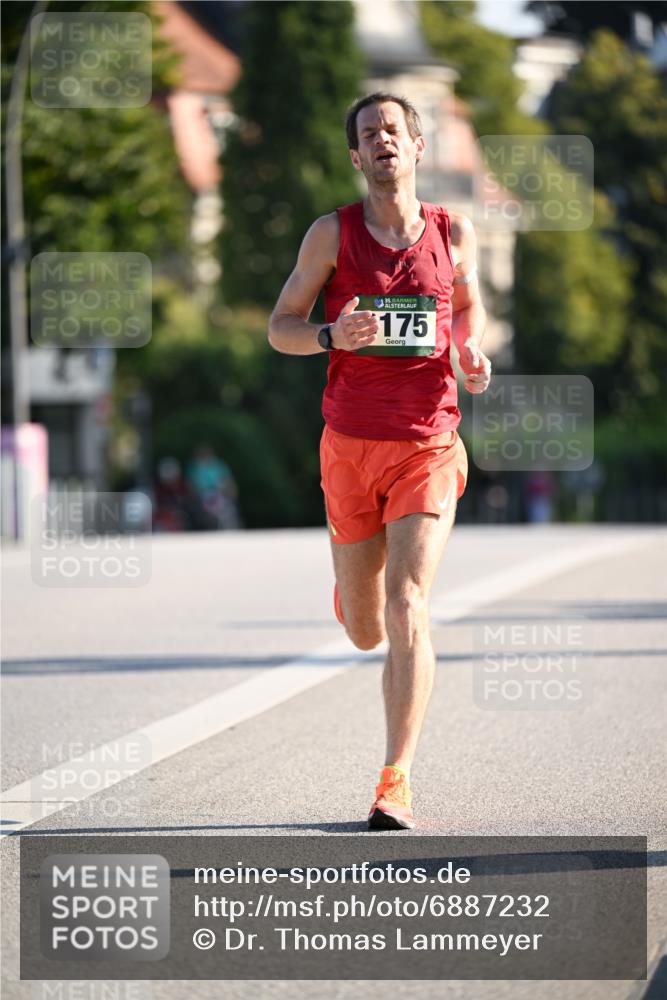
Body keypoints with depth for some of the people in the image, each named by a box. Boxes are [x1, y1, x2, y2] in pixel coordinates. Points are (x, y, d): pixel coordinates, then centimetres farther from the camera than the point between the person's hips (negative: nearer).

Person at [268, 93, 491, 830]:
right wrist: (331, 336, -17)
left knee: (406, 610, -17)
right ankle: (354, 596, 51)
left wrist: (472, 353, 2)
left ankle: (395, 786, -13)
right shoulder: (332, 234, 0)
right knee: (365, 632, 10)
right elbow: (280, 327, 5)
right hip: (350, 445, 1)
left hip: (428, 447, -1)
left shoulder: (453, 232, 4)